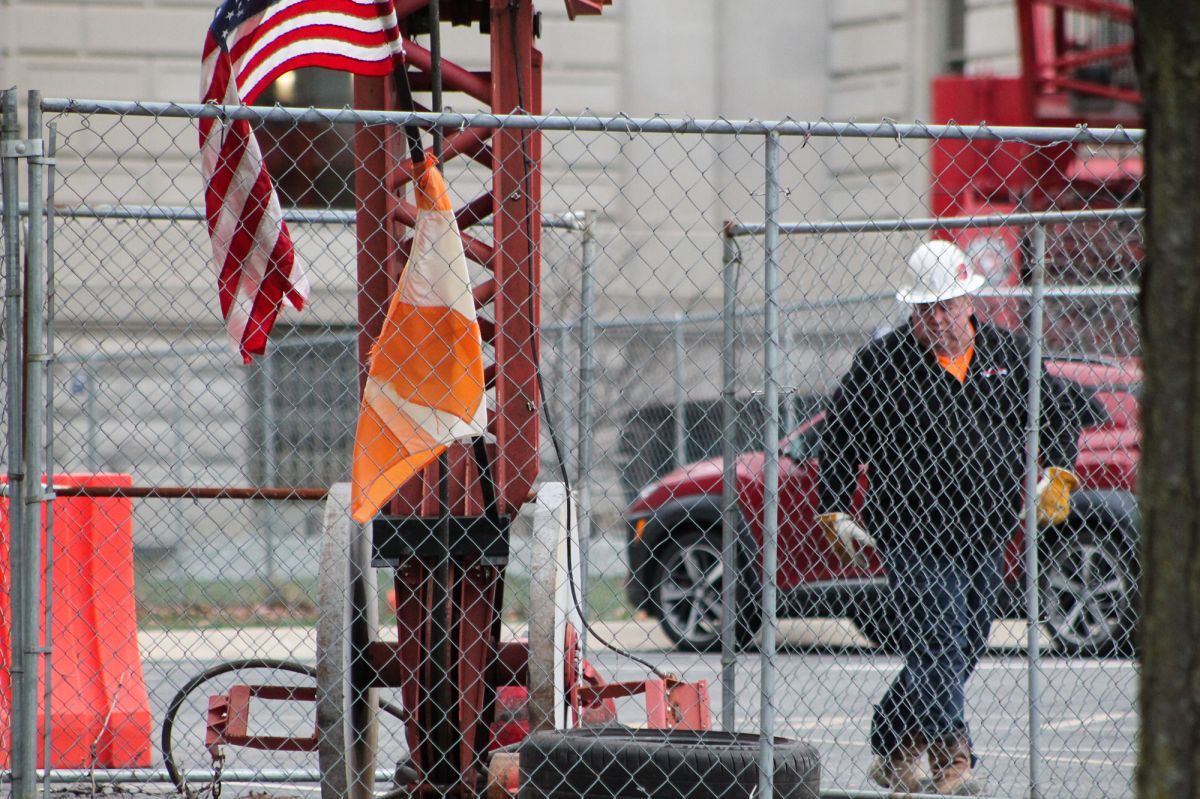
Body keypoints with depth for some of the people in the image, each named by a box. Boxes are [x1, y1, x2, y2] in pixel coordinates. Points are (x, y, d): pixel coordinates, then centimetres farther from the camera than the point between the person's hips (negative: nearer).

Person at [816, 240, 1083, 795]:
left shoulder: (1008, 353, 8)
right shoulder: (883, 361, -2)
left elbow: (1057, 411, 19)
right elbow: (839, 434, 4)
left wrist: (1058, 475, 5)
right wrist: (833, 512, 0)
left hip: (985, 540, 5)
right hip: (913, 536, -5)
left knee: (961, 652, 10)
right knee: (936, 646, -15)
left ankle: (892, 751, 25)